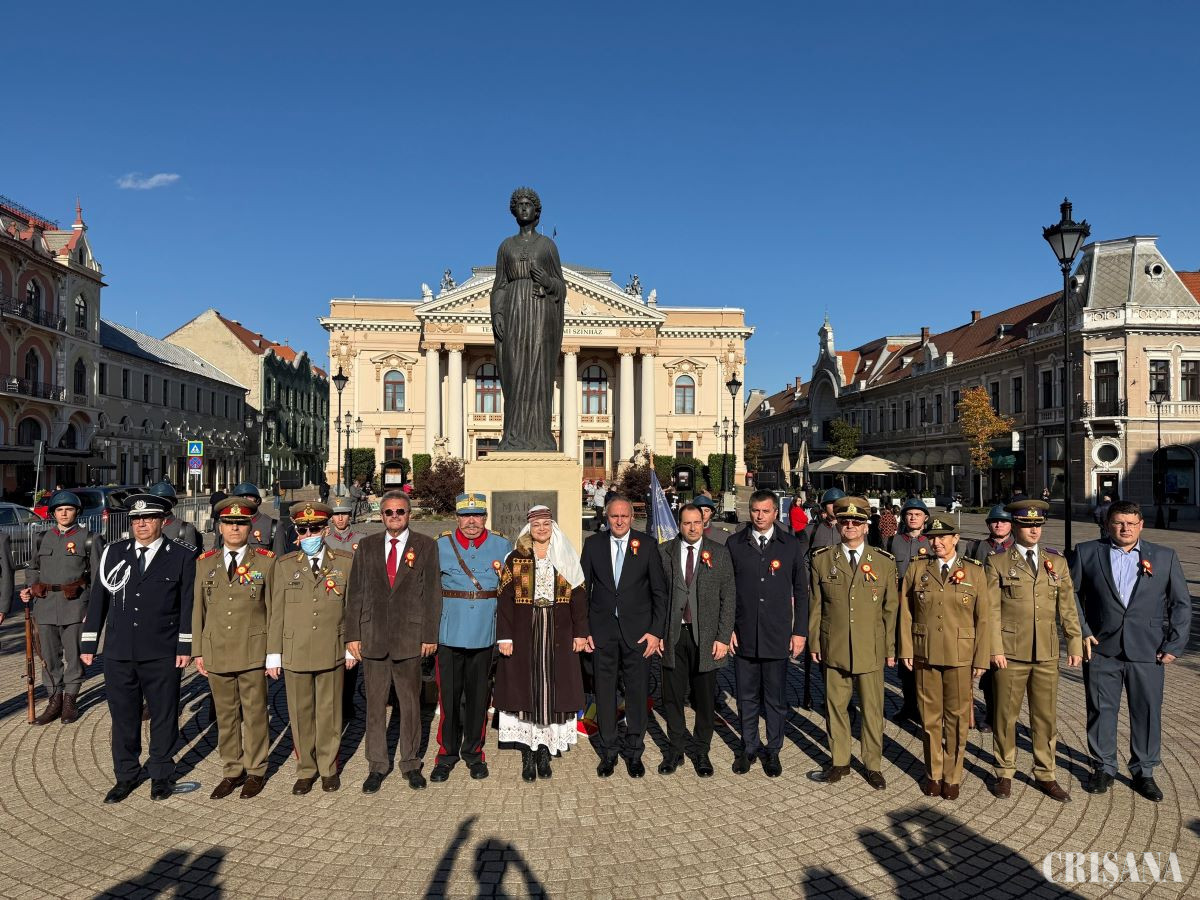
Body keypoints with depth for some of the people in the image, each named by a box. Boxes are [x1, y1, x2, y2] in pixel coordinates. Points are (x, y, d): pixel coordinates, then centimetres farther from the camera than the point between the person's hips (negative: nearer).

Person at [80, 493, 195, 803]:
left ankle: (161, 775, 26)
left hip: (162, 655, -3)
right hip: (118, 653, 3)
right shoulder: (113, 553, 6)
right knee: (123, 716, 12)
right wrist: (89, 643, 8)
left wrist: (185, 647, -7)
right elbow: (98, 598, 10)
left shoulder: (182, 556, -3)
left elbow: (189, 603, -4)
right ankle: (126, 776, 29)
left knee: (163, 716, 9)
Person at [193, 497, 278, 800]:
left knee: (255, 714, 6)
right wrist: (198, 651, 6)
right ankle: (232, 771, 26)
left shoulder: (265, 561, -2)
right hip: (216, 652, 3)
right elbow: (198, 610, 11)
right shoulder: (205, 563, 7)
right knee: (225, 715, 12)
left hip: (253, 652, -3)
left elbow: (273, 610, -2)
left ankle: (256, 771, 22)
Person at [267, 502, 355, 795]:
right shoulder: (284, 565, 4)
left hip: (331, 652, -1)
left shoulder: (345, 562, 1)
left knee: (329, 712, 9)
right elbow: (276, 613, 5)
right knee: (300, 714, 9)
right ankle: (305, 770, 25)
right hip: (294, 652, 1)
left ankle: (329, 768, 25)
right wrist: (273, 653, 3)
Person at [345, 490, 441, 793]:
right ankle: (377, 765, 21)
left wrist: (430, 635, -4)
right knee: (375, 703, 7)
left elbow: (432, 593, 0)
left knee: (410, 703, 8)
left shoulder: (425, 546, 2)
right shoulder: (367, 546, 8)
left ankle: (411, 764, 22)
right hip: (373, 637, 2)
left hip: (410, 637, -1)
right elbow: (355, 592, 7)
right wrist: (352, 634, 1)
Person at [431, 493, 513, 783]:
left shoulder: (502, 545, 5)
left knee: (478, 696, 10)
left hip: (485, 635, 1)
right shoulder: (440, 545, 2)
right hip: (449, 635, -1)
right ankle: (447, 753, 21)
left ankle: (473, 752, 26)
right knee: (449, 696, 4)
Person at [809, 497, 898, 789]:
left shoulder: (884, 562, 2)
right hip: (833, 649, 1)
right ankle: (839, 762, 26)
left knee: (872, 709, 8)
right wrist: (814, 643, 3)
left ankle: (873, 765, 25)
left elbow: (891, 609, 4)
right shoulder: (822, 560, 2)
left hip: (871, 650, 0)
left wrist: (891, 648, 3)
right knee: (835, 706, 9)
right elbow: (815, 606, 5)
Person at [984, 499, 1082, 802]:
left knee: (1045, 717, 11)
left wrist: (1075, 644, 4)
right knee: (1006, 715, 7)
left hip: (1046, 654, 3)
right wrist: (995, 649, -10)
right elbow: (992, 610, -5)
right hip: (1010, 653, -3)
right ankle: (1004, 773, 21)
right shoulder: (997, 562, -2)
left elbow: (1067, 607, 10)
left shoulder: (1057, 562, 8)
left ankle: (1045, 775, 25)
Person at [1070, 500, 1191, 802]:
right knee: (1101, 710, 7)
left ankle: (1144, 772, 25)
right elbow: (1070, 593, 5)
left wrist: (1174, 645, -1)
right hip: (1101, 649, 0)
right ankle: (1104, 769, 23)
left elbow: (1181, 603, 6)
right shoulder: (1087, 552, 2)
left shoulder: (1164, 557, 5)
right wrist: (1081, 631, -4)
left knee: (1147, 712, 8)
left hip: (1148, 652, 1)